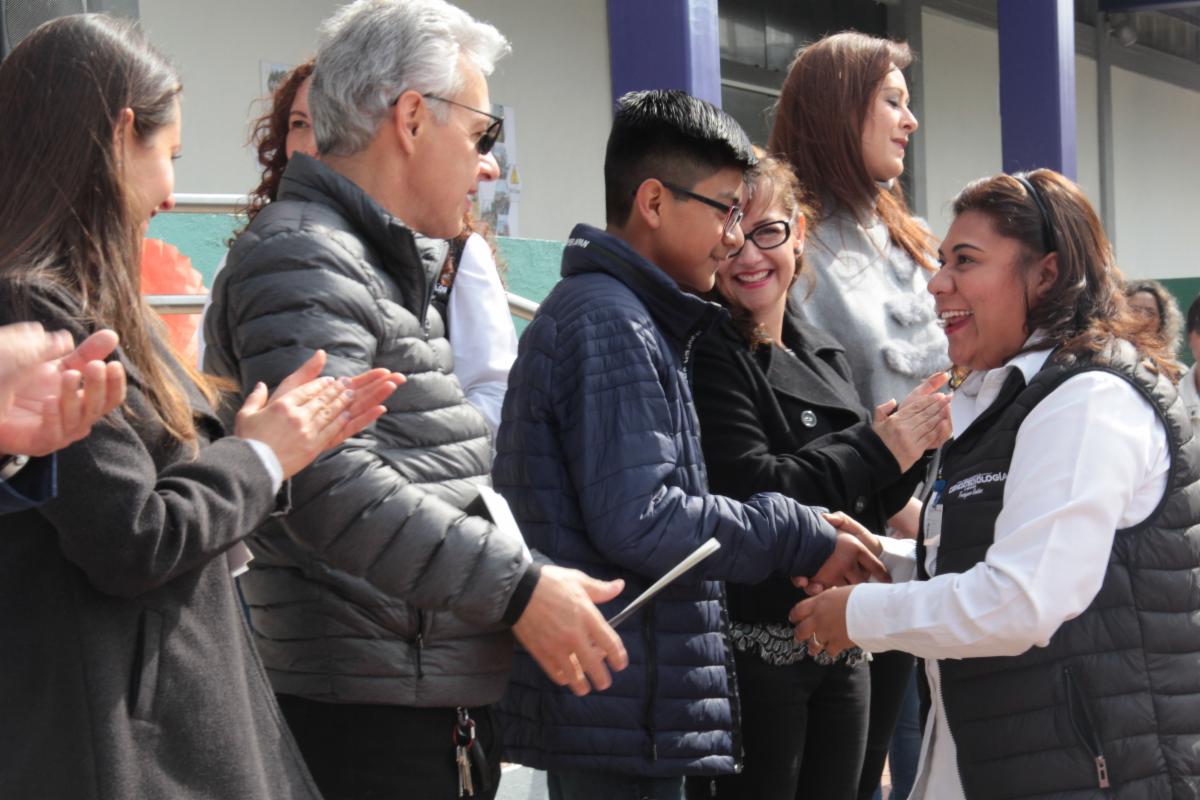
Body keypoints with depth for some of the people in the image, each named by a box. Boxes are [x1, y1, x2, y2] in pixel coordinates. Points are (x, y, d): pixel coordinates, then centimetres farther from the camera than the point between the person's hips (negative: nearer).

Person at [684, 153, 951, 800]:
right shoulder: (706, 358, -9)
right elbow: (750, 492, -21)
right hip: (752, 644, -7)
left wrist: (913, 448, -2)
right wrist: (876, 449, -12)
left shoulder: (826, 357, 14)